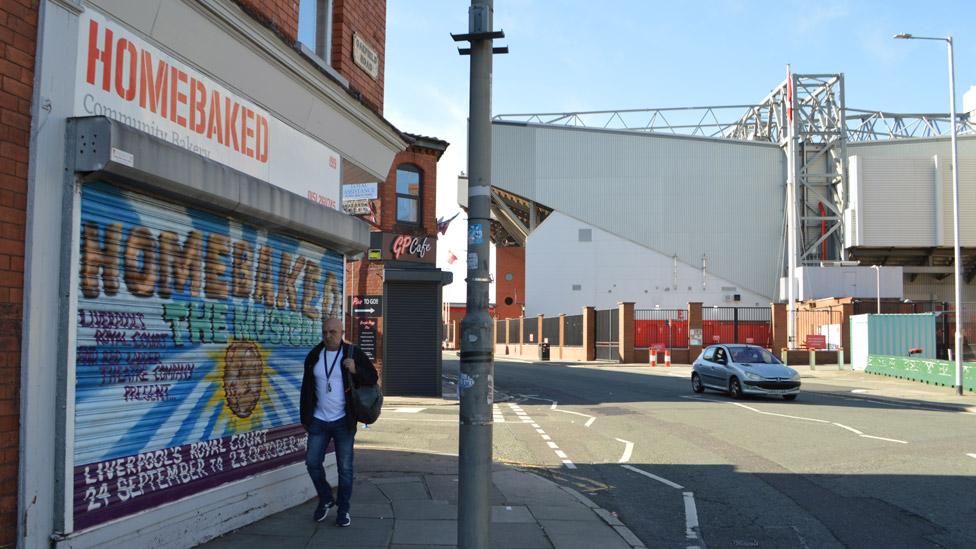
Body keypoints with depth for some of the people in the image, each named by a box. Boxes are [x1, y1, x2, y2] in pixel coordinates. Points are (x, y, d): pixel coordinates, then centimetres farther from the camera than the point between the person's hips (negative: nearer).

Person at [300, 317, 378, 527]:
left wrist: (356, 370, -20)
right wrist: (305, 418, 10)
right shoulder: (314, 356, 4)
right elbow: (306, 389, 11)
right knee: (312, 462, 3)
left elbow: (373, 378, 0)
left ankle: (343, 510, 18)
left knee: (344, 467, 3)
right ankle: (326, 499, 26)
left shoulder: (354, 354, -4)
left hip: (343, 421, -3)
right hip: (318, 421, 3)